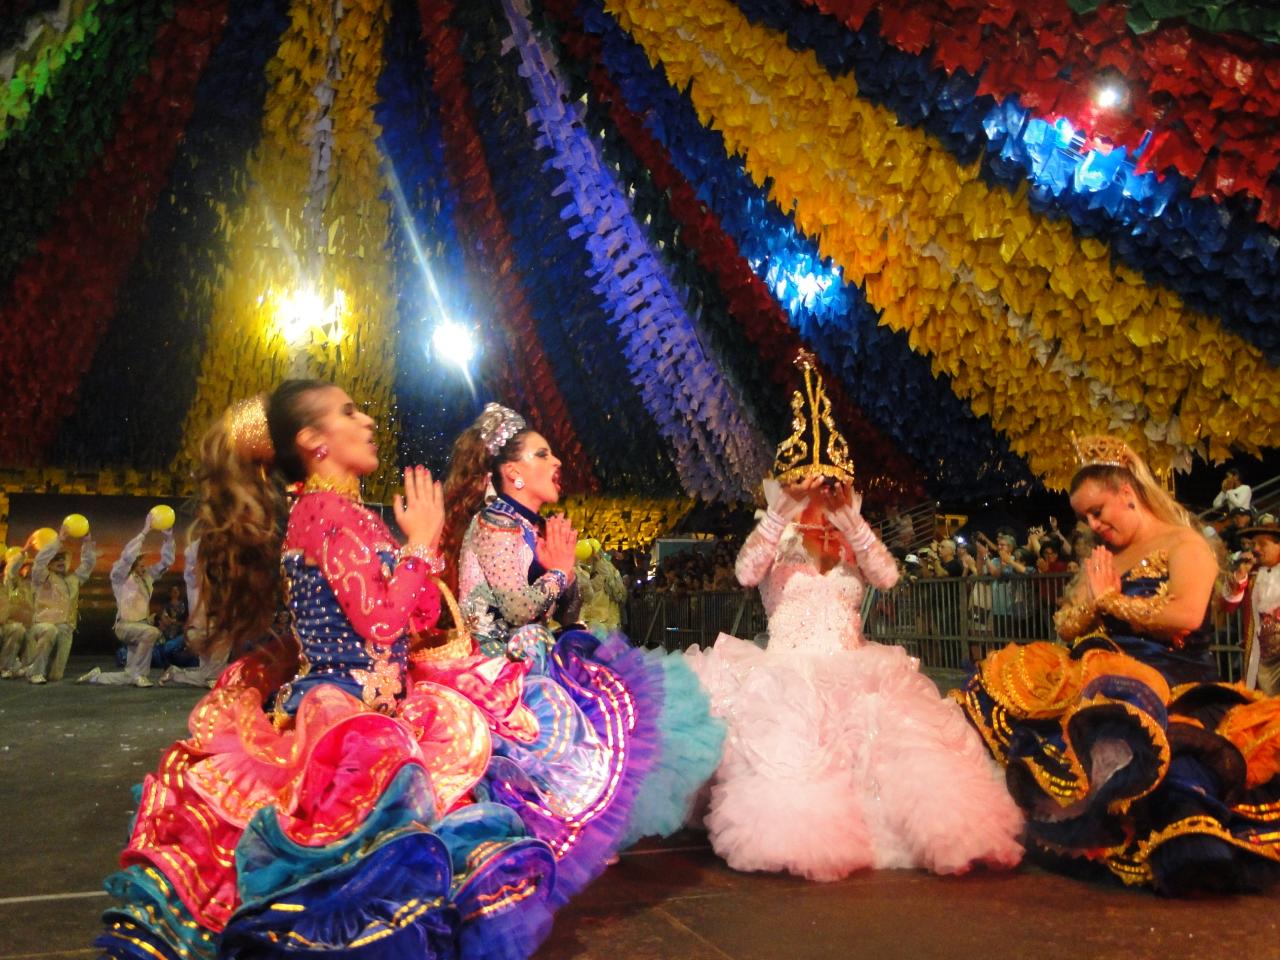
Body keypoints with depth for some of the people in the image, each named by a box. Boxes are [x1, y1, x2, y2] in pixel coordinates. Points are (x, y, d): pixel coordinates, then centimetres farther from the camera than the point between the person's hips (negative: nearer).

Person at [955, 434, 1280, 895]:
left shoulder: (1184, 545, 0)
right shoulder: (1102, 558, 21)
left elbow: (1186, 616, -19)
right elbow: (1067, 631, 19)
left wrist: (1112, 600, -5)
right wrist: (1092, 598, -3)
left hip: (1168, 677, -8)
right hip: (1103, 668, 8)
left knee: (1118, 698, -41)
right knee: (1005, 675, -10)